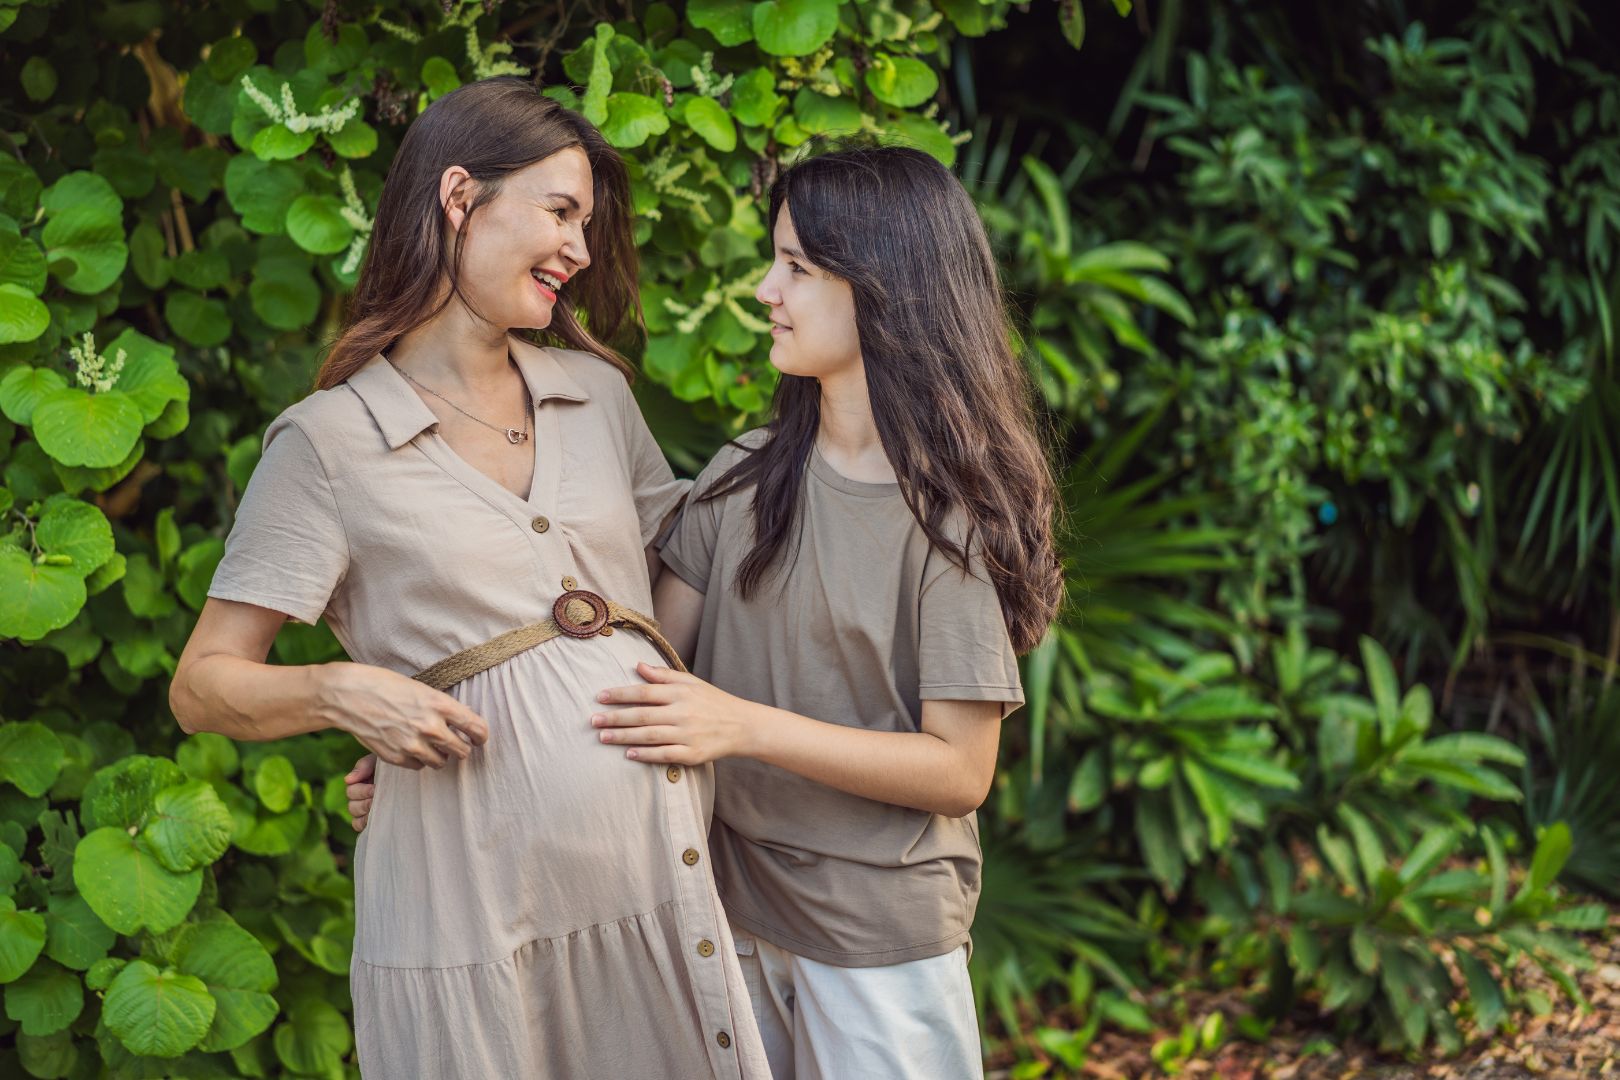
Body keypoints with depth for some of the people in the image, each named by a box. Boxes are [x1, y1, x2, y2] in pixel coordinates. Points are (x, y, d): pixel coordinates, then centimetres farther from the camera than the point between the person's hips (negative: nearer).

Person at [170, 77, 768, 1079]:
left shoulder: (597, 391, 13)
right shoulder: (329, 445, -2)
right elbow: (203, 684, -1)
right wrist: (342, 692, -19)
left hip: (664, 874, 5)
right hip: (475, 911, -4)